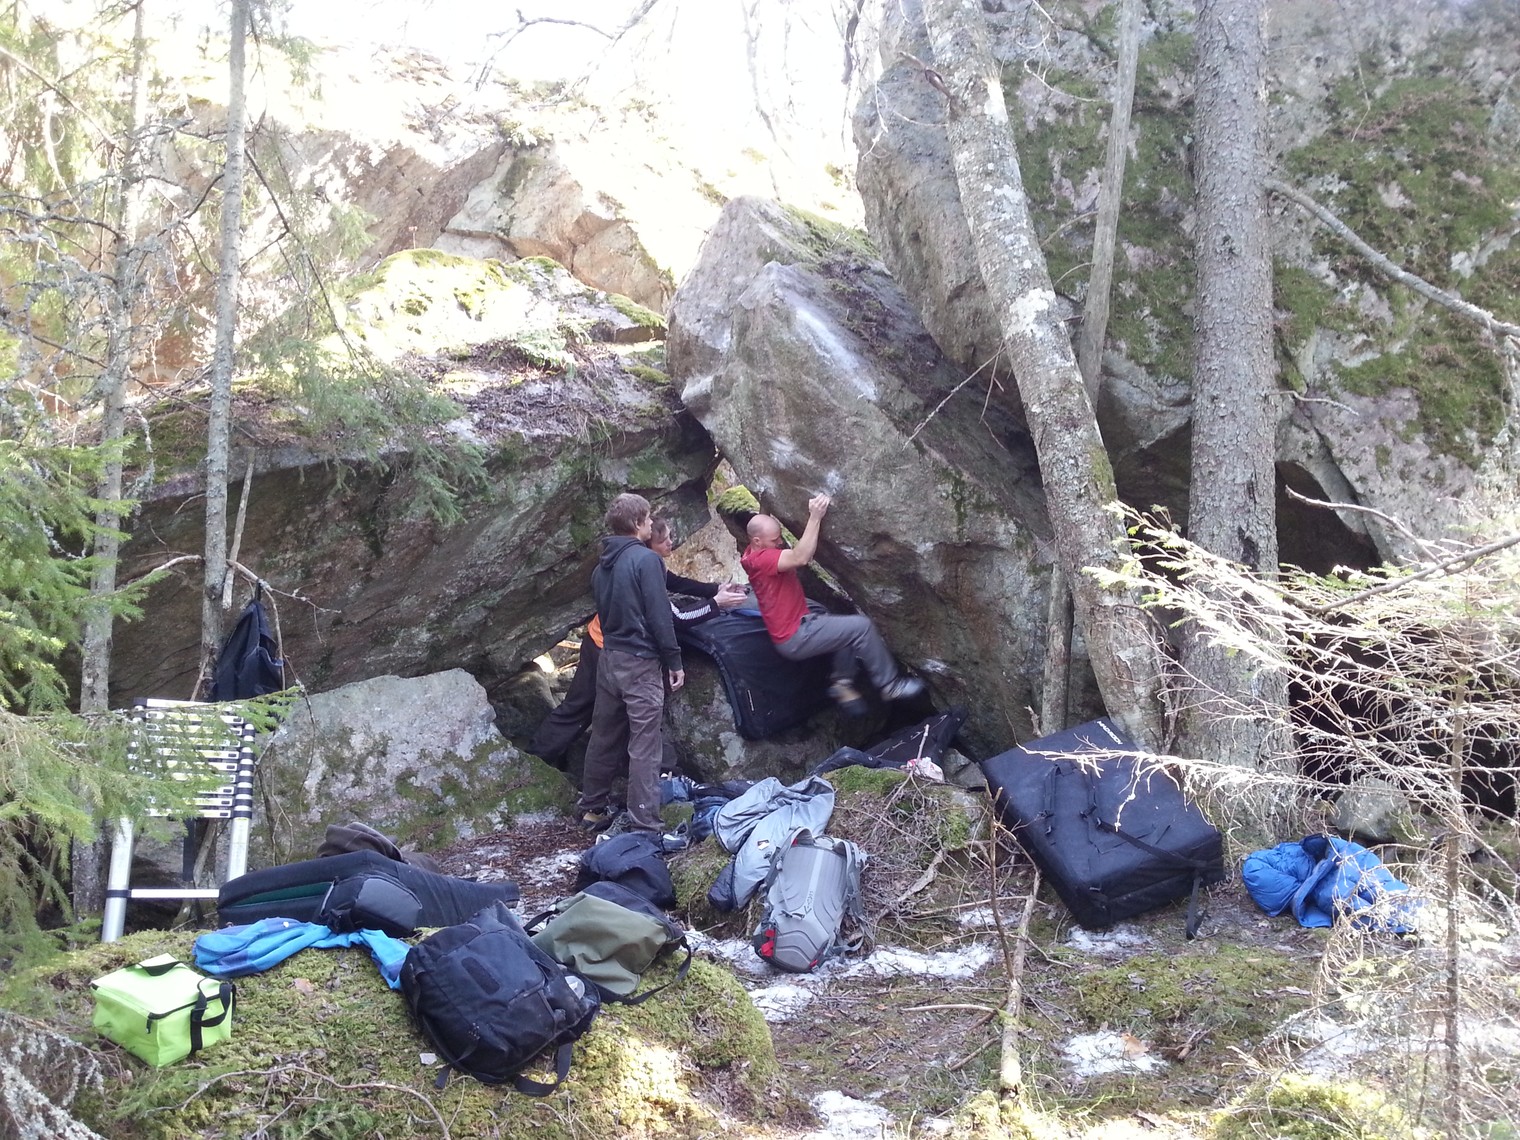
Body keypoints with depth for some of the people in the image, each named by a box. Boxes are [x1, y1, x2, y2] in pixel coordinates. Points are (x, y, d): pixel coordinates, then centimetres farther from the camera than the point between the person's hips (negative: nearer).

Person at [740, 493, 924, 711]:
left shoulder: (764, 551, 9)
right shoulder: (760, 559, -23)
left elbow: (804, 554, 8)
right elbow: (800, 558, -34)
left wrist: (815, 517, -5)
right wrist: (815, 518, -33)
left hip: (798, 625, 10)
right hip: (794, 639, -10)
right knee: (861, 626, -12)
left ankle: (842, 682, 13)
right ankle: (889, 684, 1)